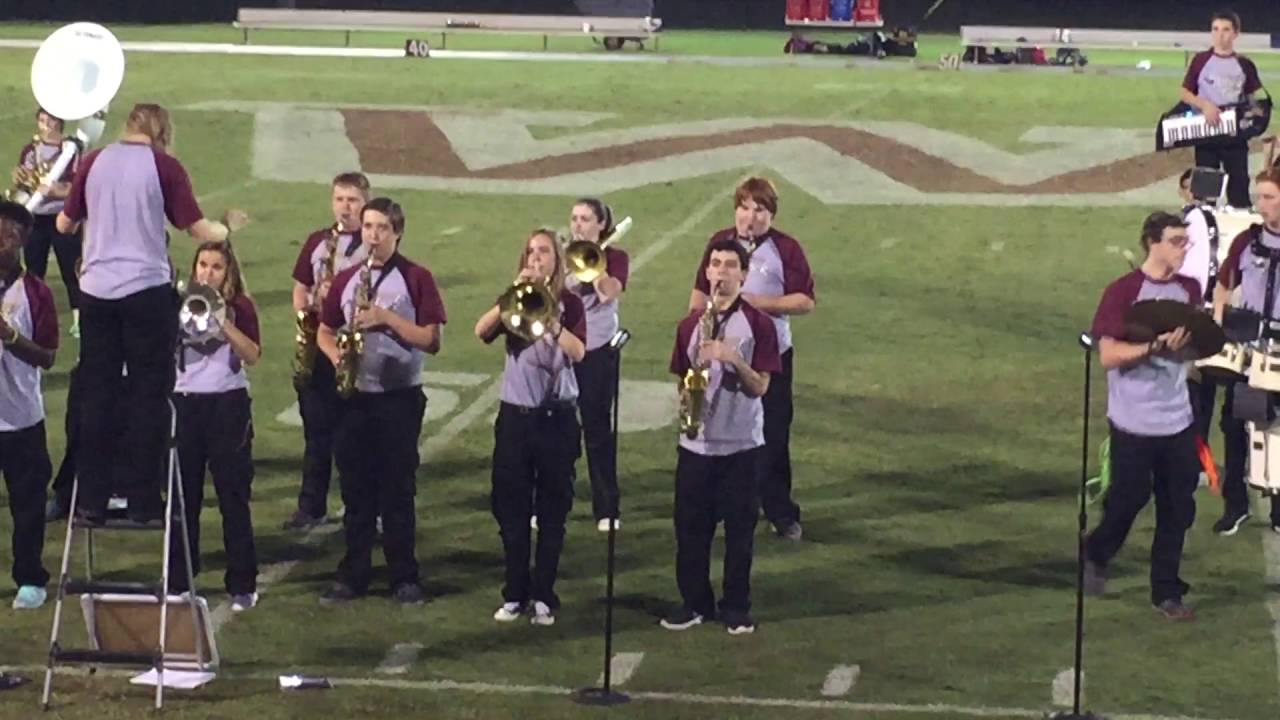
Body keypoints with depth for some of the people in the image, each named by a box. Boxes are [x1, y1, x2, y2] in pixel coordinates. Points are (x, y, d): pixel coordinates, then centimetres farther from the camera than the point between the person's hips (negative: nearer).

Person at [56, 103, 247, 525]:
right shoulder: (164, 166, -5)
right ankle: (143, 502, 6)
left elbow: (64, 224, 12)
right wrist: (229, 227, 14)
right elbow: (198, 230, -7)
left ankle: (91, 501, 10)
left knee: (96, 397, 10)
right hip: (147, 291, -3)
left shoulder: (94, 162, 4)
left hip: (97, 291, 3)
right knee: (148, 398, 6)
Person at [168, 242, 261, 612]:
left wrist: (223, 321, -19)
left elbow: (252, 355, -12)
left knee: (234, 497, 0)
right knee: (184, 496, 5)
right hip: (186, 402, 2)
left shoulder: (240, 306, 1)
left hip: (228, 403, -2)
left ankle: (242, 584, 6)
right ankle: (178, 580, 13)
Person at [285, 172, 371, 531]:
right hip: (316, 345, 4)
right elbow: (300, 290, 17)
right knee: (317, 431, 9)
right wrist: (306, 308, -3)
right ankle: (310, 507, 15)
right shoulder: (317, 242, 11)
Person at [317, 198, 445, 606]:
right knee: (355, 490, 7)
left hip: (399, 398, -4)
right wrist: (335, 353, -5)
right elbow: (324, 331, 16)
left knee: (398, 491, 0)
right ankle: (354, 573, 14)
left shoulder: (416, 279, -3)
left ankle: (404, 577, 6)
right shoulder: (346, 280, 10)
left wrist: (387, 318, -17)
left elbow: (432, 341, -8)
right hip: (353, 396, 4)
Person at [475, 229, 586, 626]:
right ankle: (514, 594, 14)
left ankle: (543, 596, 10)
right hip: (515, 415, 2)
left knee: (552, 512, 3)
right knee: (511, 509, 5)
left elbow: (578, 352, -16)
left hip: (556, 417, -2)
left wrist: (549, 319, -27)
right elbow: (481, 331, -13)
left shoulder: (569, 303, 0)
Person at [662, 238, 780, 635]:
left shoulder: (757, 324, -5)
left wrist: (734, 359, -23)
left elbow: (759, 386, -8)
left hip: (741, 443, -3)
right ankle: (694, 601, 18)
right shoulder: (690, 324, 6)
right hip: (695, 441, 3)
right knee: (690, 527, 6)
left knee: (739, 528, 3)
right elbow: (682, 378, 12)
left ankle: (736, 607, 13)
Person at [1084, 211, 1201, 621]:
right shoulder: (1124, 292, -11)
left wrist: (1190, 344, -2)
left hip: (1177, 418, 5)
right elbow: (1108, 355, -16)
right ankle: (1095, 556, 30)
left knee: (1177, 509, 5)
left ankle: (1167, 591, 15)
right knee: (1129, 498, 3)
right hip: (1134, 421, -5)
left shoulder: (1189, 290, 7)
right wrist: (1156, 347, -27)